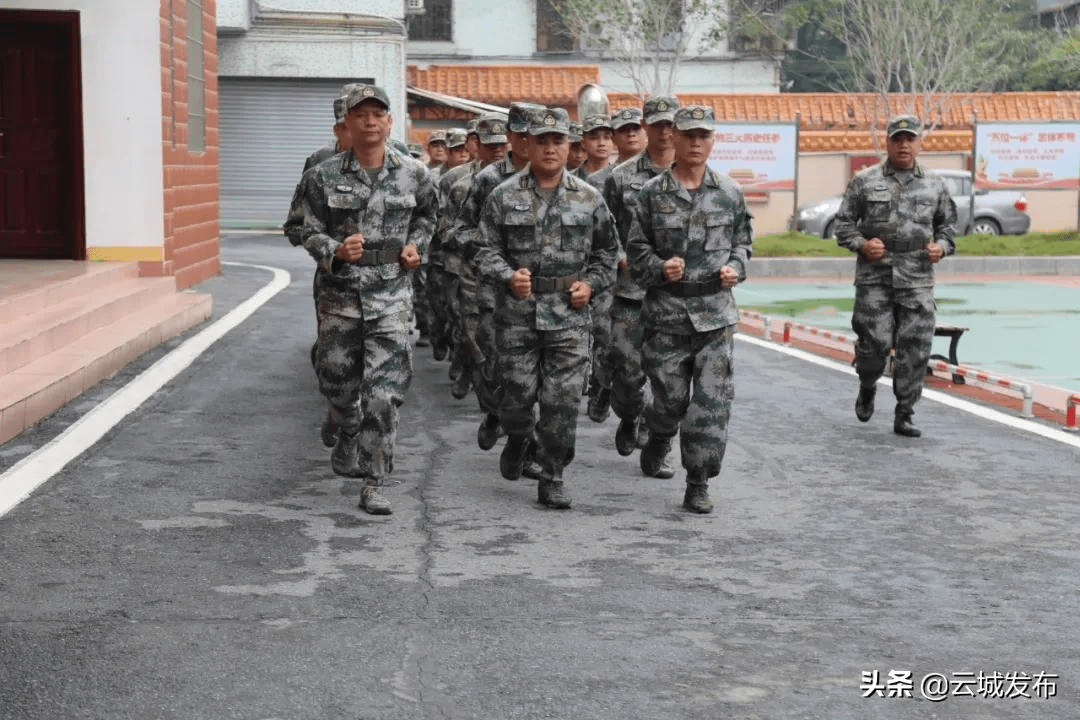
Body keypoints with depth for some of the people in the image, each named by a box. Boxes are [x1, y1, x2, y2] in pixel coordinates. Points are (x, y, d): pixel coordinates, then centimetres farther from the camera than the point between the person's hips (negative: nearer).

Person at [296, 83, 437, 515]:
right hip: (339, 293, 1)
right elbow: (310, 233, 1)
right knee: (338, 382, 14)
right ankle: (349, 435, 48)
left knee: (384, 394, -8)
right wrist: (336, 251, -19)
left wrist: (416, 245, 3)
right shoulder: (324, 177, -2)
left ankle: (373, 486, -3)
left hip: (390, 294, -1)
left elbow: (427, 213, 21)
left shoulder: (413, 175, 1)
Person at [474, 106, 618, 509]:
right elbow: (487, 250, 2)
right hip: (517, 313, 0)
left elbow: (606, 251, 16)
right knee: (518, 393, 2)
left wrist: (591, 283, 0)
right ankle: (517, 439, 36)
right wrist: (509, 276, -16)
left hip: (570, 314, 1)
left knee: (563, 400, -4)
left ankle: (552, 480, 7)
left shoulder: (589, 199, 7)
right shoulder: (505, 197, 3)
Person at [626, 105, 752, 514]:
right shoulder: (652, 194, 1)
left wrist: (736, 269, -3)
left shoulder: (729, 193, 6)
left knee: (712, 400, -6)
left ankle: (698, 484, 3)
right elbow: (636, 249, 5)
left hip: (716, 312, 1)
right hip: (666, 311, -1)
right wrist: (660, 268, -14)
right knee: (669, 396, 6)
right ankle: (659, 436, 41)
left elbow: (743, 241, 16)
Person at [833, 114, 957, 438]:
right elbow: (843, 223, 7)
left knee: (915, 349, -2)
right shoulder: (864, 181, 4)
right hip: (875, 278, -2)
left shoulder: (935, 185, 11)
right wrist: (861, 244, -10)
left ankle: (904, 416, 7)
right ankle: (867, 389, 27)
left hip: (917, 281, 2)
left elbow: (947, 223, 20)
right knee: (875, 343, -5)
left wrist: (942, 246, 0)